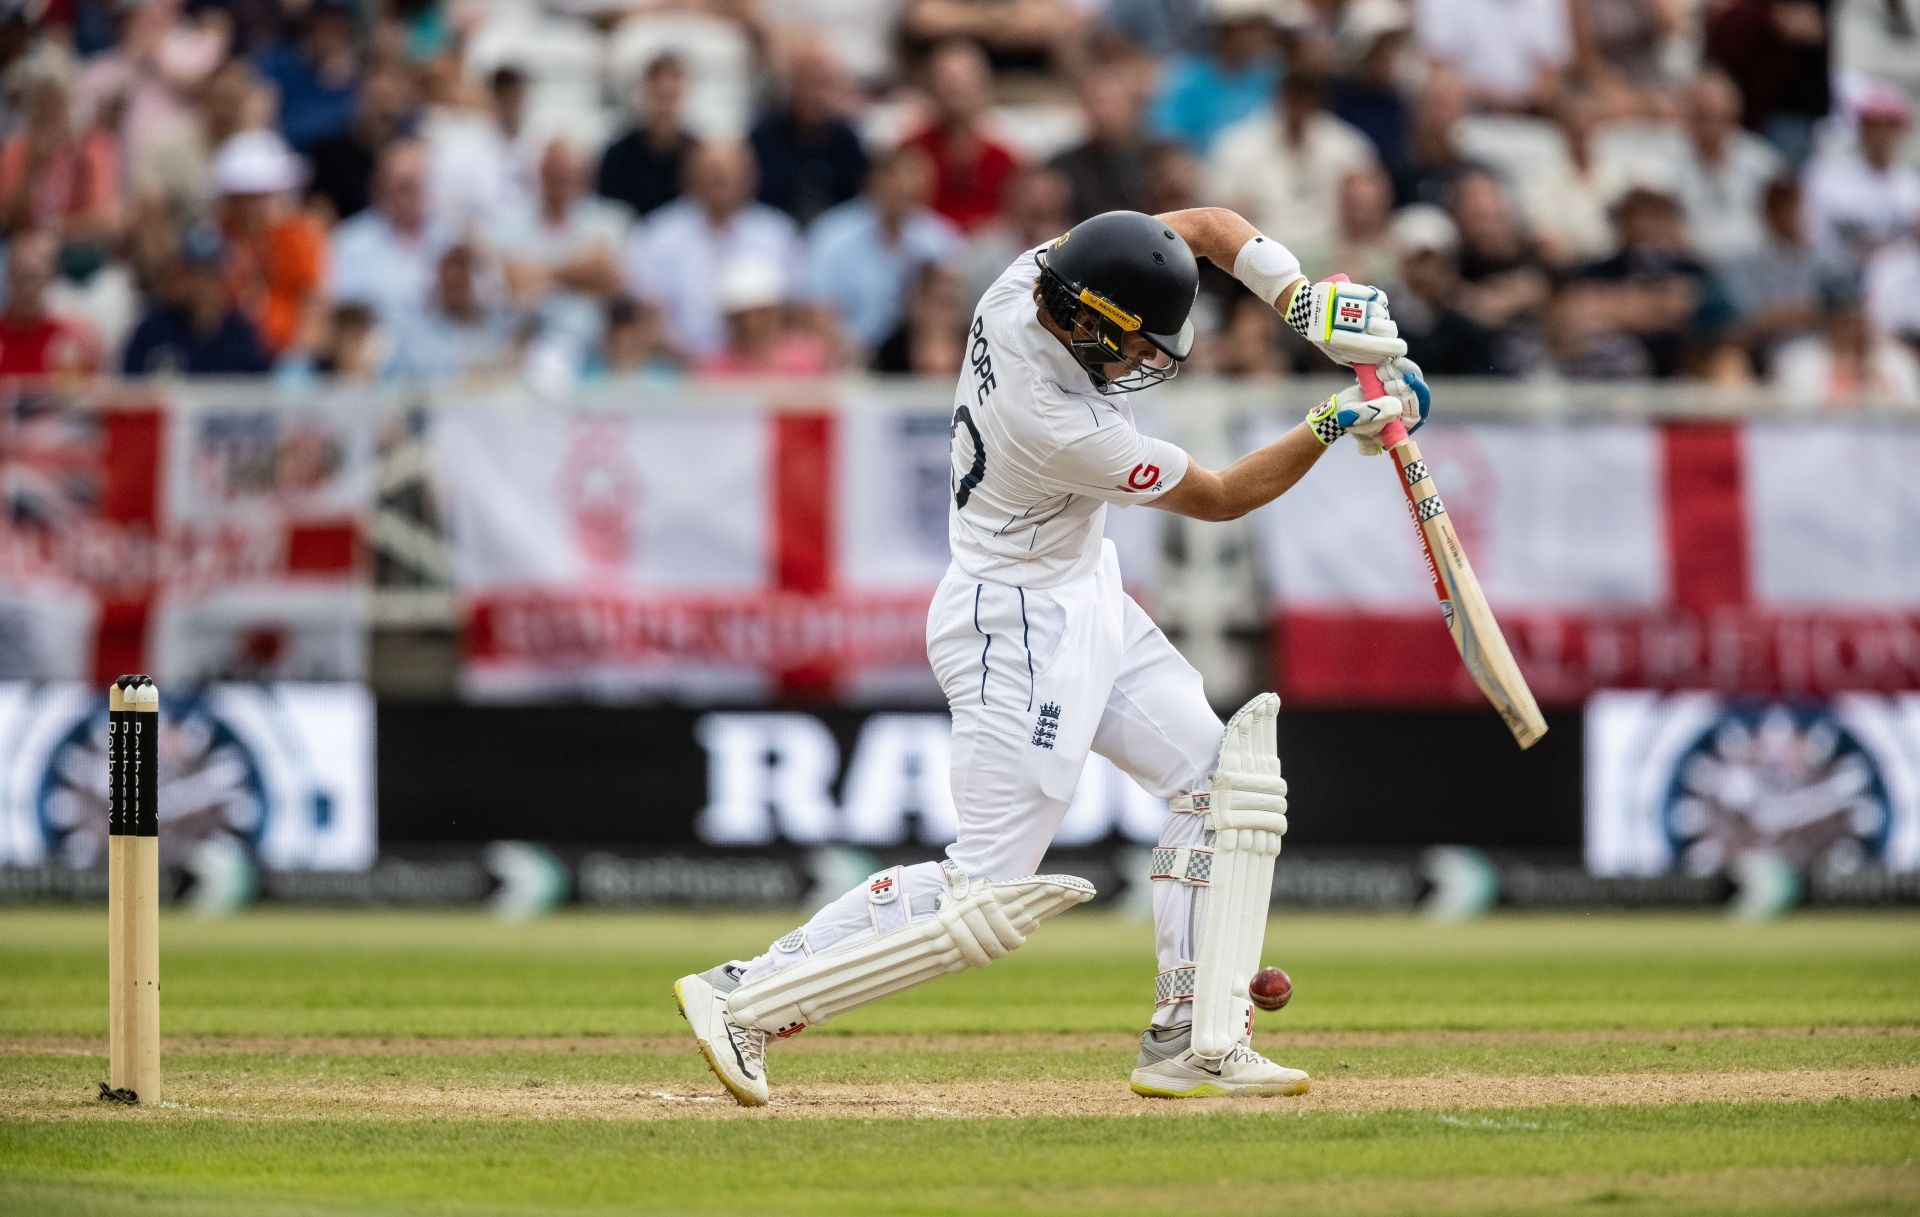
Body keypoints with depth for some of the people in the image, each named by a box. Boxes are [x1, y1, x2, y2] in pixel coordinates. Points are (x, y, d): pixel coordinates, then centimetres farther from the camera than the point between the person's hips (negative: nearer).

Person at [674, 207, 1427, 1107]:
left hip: (1087, 601, 10)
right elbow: (1222, 498, -18)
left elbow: (1206, 227, -2)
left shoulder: (1038, 274, -13)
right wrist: (1334, 424, -13)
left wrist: (1309, 306, -14)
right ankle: (745, 999, -4)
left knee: (1222, 782, 7)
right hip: (1019, 631, -10)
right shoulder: (1062, 426, -33)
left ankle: (1193, 1042, 7)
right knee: (988, 895, -9)